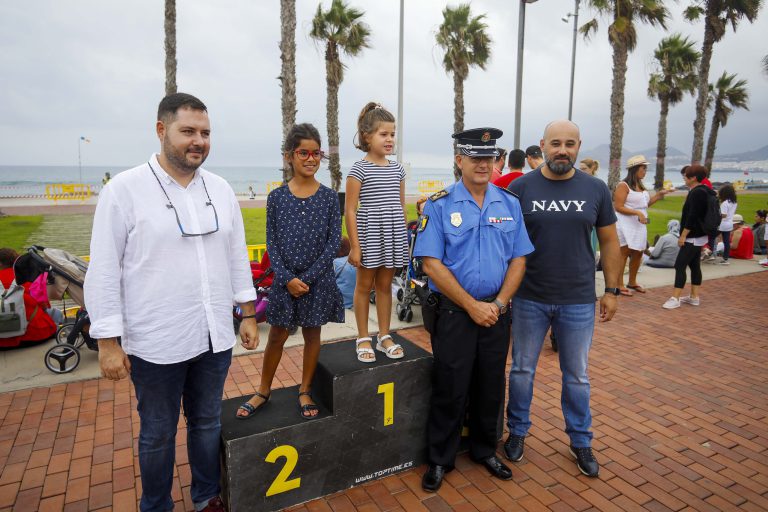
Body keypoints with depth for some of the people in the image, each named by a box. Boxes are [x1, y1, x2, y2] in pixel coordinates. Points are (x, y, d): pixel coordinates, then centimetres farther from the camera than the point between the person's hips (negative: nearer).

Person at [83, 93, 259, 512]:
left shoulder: (220, 189, 4)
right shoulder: (124, 190, -9)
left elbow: (238, 256, 9)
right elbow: (104, 271, -8)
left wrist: (248, 314, 9)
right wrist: (108, 342, -9)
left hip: (215, 336, 4)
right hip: (156, 343, -4)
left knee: (208, 422, 19)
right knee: (158, 434, 14)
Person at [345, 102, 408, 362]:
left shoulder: (397, 169, 9)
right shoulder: (359, 169, -7)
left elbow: (401, 207, 14)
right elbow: (350, 210, -8)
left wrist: (405, 240, 12)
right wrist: (354, 246, -12)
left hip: (393, 236, 5)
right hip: (368, 235, -4)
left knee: (385, 285, 13)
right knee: (364, 285, 8)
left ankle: (384, 336, 26)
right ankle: (363, 339, 20)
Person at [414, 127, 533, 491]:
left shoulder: (510, 204, 5)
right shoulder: (439, 205, -7)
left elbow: (519, 259, 5)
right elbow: (432, 263, -12)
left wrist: (499, 302, -8)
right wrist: (472, 305, -14)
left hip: (496, 313, 4)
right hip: (454, 312, -3)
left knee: (491, 387, 16)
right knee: (450, 390, 7)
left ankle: (484, 450, 38)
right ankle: (440, 460, 27)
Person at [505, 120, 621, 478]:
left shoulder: (596, 190, 0)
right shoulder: (520, 187, -4)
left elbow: (609, 241, 7)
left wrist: (612, 290, 4)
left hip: (579, 301, 1)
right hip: (529, 299, -1)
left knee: (577, 376, 15)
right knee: (522, 370, 13)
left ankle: (580, 441, 34)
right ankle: (517, 431, 33)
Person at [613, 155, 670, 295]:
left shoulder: (640, 185, 12)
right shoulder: (623, 185, -13)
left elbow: (644, 204, 19)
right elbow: (618, 207, -18)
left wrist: (658, 195, 9)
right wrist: (637, 213, -23)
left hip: (639, 225, 9)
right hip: (626, 225, -8)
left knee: (638, 253, 14)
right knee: (623, 253, -5)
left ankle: (632, 282, 28)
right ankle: (619, 285, 1)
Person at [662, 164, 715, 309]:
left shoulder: (697, 193, -19)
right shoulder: (703, 190, 14)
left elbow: (692, 217, -24)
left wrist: (683, 235, -21)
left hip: (693, 237, -11)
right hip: (698, 236, 11)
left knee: (680, 265, -10)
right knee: (694, 265, 13)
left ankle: (675, 298, -10)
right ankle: (694, 297, 18)